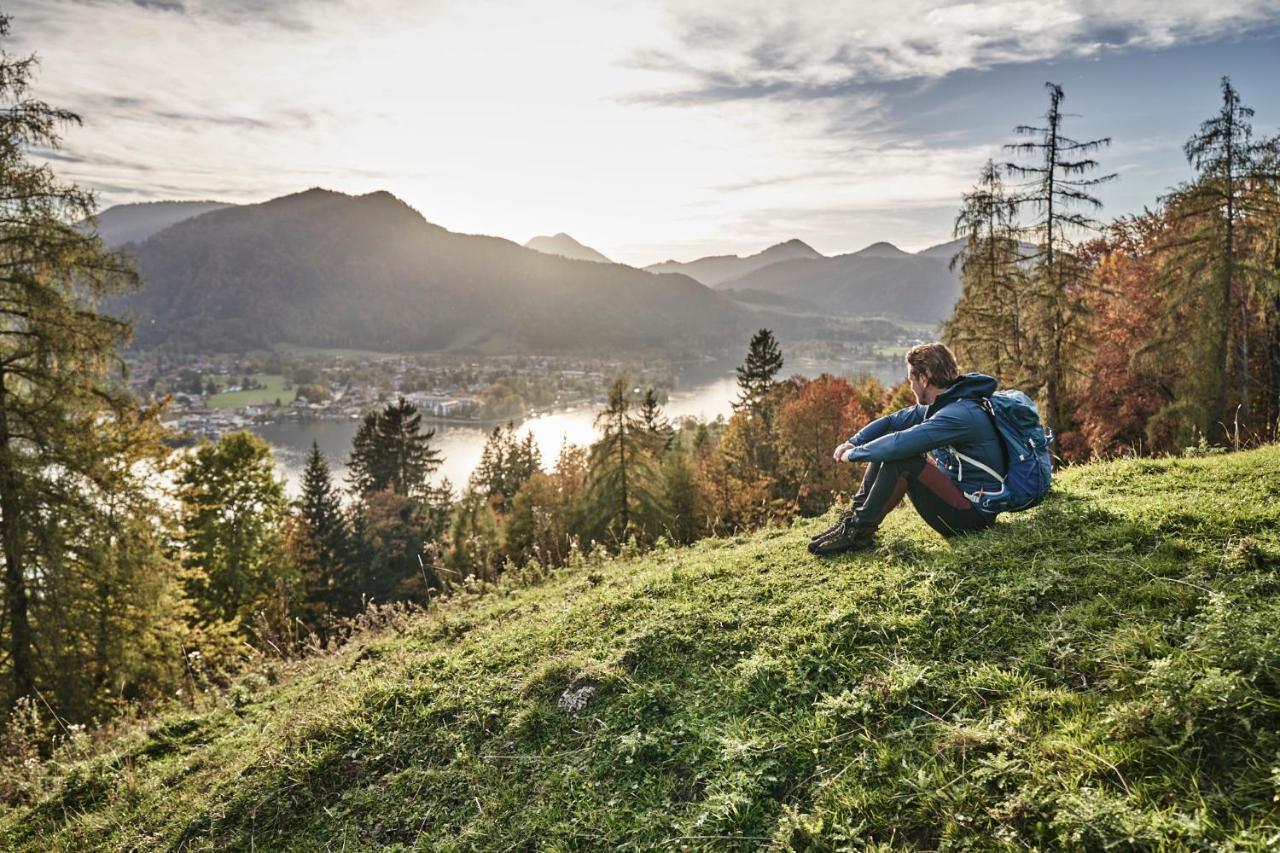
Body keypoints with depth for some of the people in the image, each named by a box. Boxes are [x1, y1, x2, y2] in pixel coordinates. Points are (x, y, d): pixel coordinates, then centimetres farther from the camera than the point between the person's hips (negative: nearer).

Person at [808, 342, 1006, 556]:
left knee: (901, 458, -26)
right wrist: (853, 442, -5)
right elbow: (891, 421, 10)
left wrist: (855, 454, -19)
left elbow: (901, 443, -33)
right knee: (887, 443, 6)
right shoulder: (941, 404, 6)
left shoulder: (961, 414, -25)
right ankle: (855, 516, 1)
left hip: (973, 513, -10)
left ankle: (860, 531, -17)